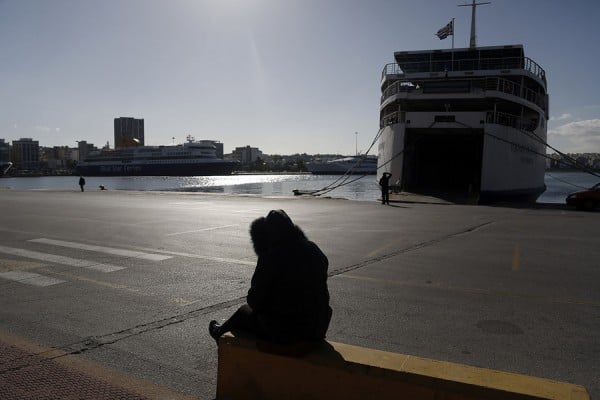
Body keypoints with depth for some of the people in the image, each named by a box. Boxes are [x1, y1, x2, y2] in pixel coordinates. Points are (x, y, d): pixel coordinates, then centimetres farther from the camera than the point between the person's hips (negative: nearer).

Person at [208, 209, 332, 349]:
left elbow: (255, 301, -11)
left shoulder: (271, 258, -18)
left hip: (283, 334, -6)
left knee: (244, 311, 21)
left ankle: (220, 332, 49)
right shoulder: (315, 251, 1)